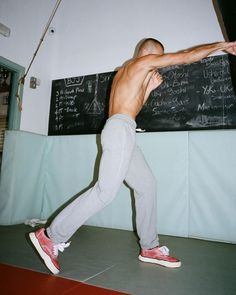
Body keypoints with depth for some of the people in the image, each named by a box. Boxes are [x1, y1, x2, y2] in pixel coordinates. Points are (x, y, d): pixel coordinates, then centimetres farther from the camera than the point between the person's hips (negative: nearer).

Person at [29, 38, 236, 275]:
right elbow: (188, 56, 7)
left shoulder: (126, 72, 31)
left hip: (122, 132, 10)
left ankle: (149, 248, 13)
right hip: (120, 129, -10)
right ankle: (51, 235, -10)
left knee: (147, 186, 7)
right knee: (106, 190, -17)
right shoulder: (145, 60, 6)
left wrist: (149, 88, 29)